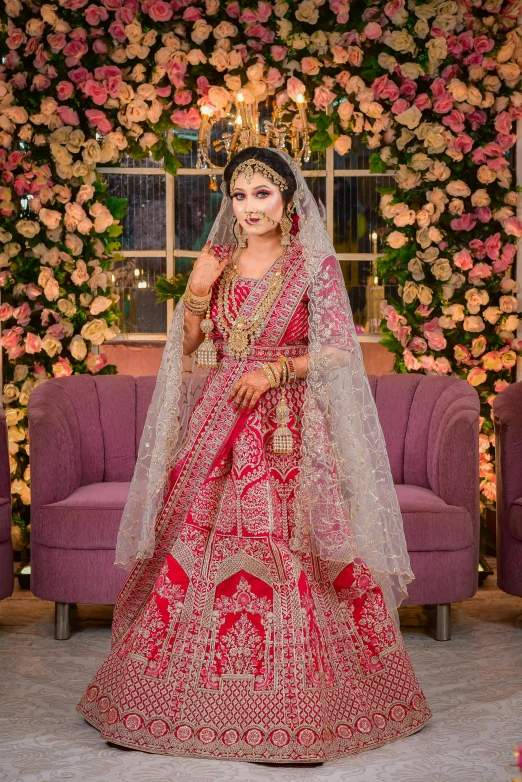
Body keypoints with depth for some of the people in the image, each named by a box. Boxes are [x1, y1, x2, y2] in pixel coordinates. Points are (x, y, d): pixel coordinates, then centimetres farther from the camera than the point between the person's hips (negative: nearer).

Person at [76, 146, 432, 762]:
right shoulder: (216, 262, 12)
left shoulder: (316, 264, 0)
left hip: (291, 428, -4)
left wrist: (275, 370, -14)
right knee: (197, 548, 1)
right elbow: (188, 349, 14)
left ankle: (296, 708, 6)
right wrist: (195, 295, -2)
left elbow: (338, 351, -3)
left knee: (289, 560, -7)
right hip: (218, 423, 4)